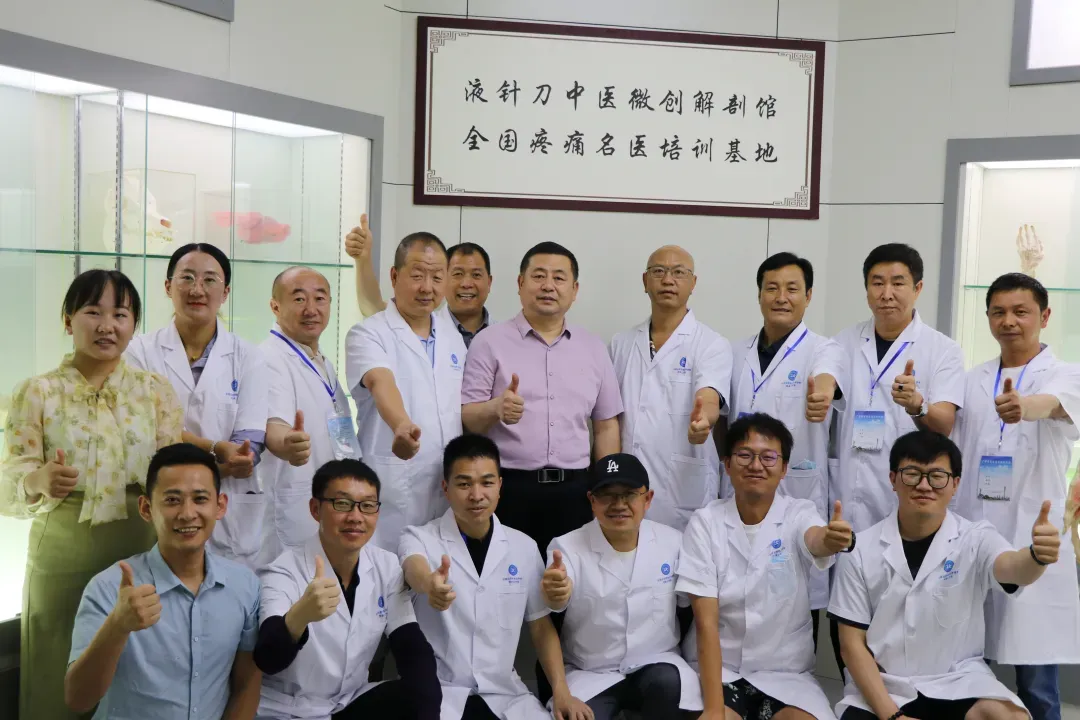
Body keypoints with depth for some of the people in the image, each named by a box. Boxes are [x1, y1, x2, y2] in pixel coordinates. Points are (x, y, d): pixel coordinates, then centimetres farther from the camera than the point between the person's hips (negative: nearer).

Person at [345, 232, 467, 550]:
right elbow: (381, 383, -27)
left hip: (449, 491, 5)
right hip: (392, 495, -5)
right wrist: (402, 426, -46)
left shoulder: (452, 337, 12)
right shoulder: (369, 334, -7)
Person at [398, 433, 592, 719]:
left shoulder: (525, 547, 4)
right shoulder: (420, 538, -5)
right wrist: (430, 583, -51)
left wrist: (561, 690, -2)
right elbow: (414, 569, -28)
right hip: (436, 691, -3)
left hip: (504, 693, 3)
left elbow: (541, 626, 11)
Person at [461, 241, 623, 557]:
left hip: (573, 490, 3)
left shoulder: (594, 348, 11)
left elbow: (606, 426, 14)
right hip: (507, 488, -3)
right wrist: (495, 409, -23)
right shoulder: (490, 342, 1)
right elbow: (467, 418, -2)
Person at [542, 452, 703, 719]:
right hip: (589, 673, -1)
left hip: (655, 663, 1)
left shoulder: (672, 541, -2)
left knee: (668, 683, -30)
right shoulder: (567, 547, -12)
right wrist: (555, 594, -56)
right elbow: (559, 597, -32)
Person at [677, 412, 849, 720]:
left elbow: (816, 541, -30)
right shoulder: (705, 522, -6)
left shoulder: (799, 514, -4)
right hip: (717, 669, -1)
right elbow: (706, 622, -11)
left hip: (786, 672, 1)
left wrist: (833, 539, -56)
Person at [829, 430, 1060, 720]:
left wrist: (1037, 555, -50)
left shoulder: (975, 539, -4)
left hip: (957, 681, 0)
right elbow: (852, 644, -2)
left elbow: (1011, 568, -27)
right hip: (878, 688, 1)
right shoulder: (861, 550, -4)